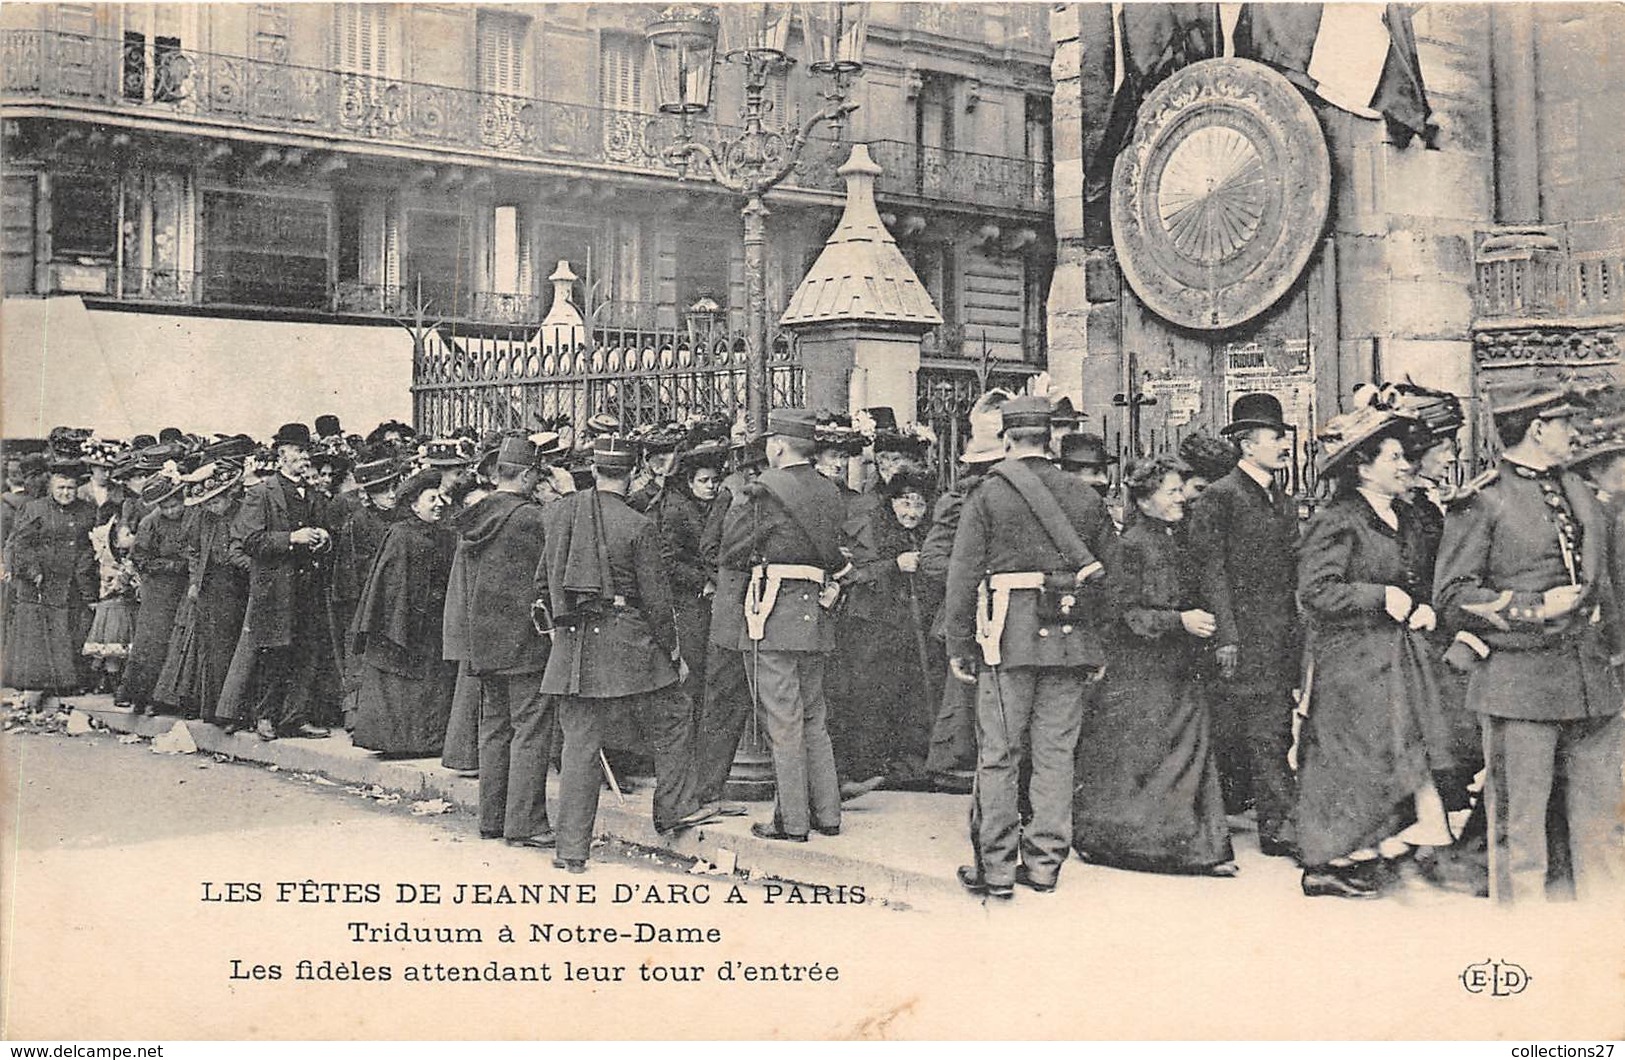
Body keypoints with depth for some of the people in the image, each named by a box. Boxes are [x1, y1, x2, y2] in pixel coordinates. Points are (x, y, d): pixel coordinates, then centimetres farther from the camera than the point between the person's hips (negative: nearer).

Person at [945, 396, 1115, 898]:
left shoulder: (989, 494, -2)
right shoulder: (1086, 497, 9)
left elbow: (963, 574, -3)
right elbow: (1108, 571, 10)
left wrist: (958, 645, 2)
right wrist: (1098, 649, 16)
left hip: (1009, 636, -3)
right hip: (1070, 640, 3)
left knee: (998, 756, 2)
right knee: (1055, 753, 9)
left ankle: (995, 869, 3)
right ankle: (1044, 863, 14)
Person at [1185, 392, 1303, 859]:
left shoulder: (1283, 502, 18)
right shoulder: (1218, 498, -5)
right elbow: (1212, 571, -10)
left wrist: (1299, 635, 15)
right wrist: (1225, 636, -16)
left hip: (1282, 639, 7)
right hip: (1243, 637, -7)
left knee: (1276, 730, 6)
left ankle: (1277, 825, 12)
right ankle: (1278, 822, -4)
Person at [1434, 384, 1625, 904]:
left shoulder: (1578, 491, 16)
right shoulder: (1482, 501, -7)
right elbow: (1452, 595, -9)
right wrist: (1536, 608, -15)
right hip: (1517, 680, -6)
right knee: (1518, 821, 0)